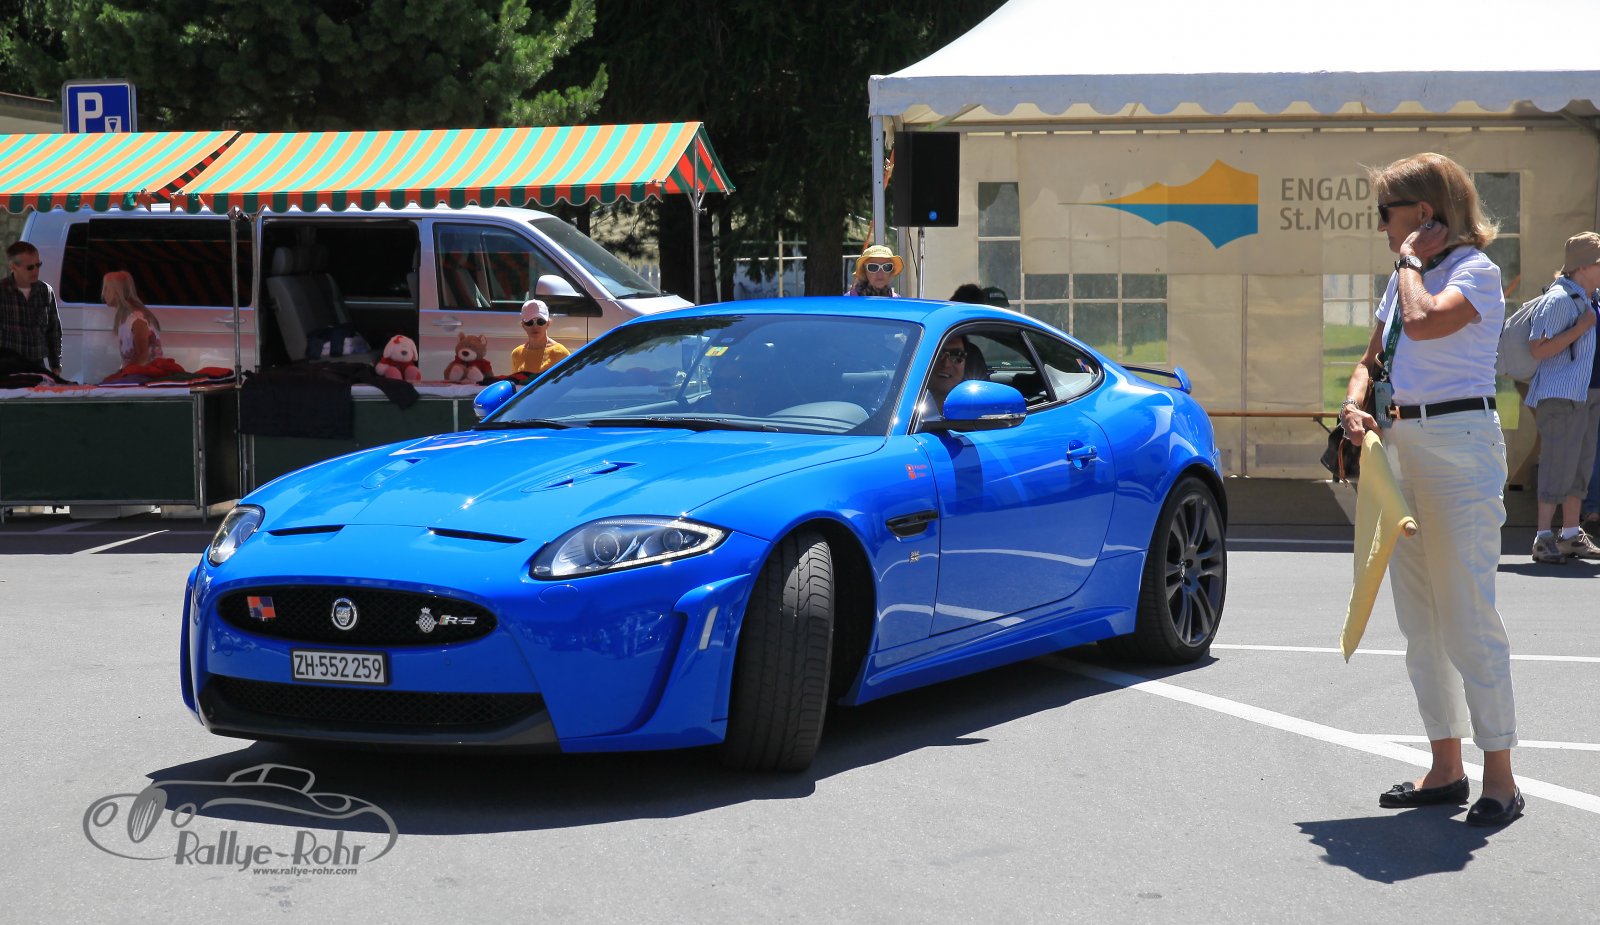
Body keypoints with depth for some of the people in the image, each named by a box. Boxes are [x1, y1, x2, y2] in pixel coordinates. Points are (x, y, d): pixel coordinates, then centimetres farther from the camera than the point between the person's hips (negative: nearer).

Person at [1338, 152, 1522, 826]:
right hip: (1401, 444, 9)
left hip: (1459, 444, -9)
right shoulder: (1403, 280, 16)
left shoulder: (1475, 270, -8)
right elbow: (1373, 360, 20)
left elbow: (1424, 321, -27)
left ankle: (1499, 776, -3)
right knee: (1419, 619, 10)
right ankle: (1445, 768, 17)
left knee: (1467, 614, -9)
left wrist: (1410, 262, -10)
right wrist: (1354, 405, 0)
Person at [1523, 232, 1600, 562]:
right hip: (1561, 394, -9)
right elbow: (1538, 349, -20)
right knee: (1558, 464, -9)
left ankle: (1571, 534, 17)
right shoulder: (1559, 299, -14)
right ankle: (1543, 537, -5)